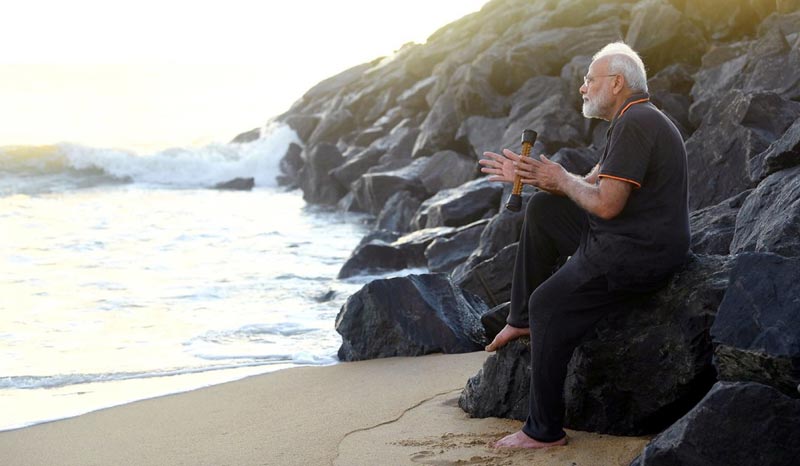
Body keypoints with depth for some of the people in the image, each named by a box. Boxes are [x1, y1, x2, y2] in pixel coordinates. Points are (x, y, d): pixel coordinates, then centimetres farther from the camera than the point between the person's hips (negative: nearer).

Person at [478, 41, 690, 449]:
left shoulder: (636, 125, -19)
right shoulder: (633, 121, 16)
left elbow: (605, 204, -25)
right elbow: (589, 187, 19)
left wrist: (562, 179, -7)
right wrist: (524, 175, 12)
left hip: (638, 255, -11)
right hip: (626, 242, 11)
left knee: (550, 305, -13)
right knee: (542, 208, 17)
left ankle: (545, 430, -7)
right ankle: (522, 319, 19)